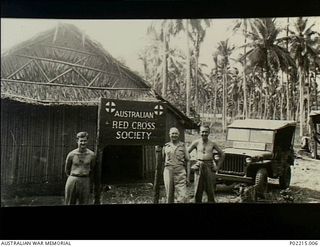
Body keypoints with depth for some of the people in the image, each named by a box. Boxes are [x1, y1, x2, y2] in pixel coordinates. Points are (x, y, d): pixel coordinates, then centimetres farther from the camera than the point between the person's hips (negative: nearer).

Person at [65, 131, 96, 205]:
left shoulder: (91, 155, 0)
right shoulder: (71, 154, -2)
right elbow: (67, 169, 13)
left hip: (85, 182, 1)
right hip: (72, 181, -1)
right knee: (70, 203, 4)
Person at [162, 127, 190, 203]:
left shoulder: (182, 146, 9)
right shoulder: (166, 146, 12)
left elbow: (187, 160, 9)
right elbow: (162, 160, 20)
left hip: (180, 172, -1)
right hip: (168, 171, 1)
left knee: (182, 196, -12)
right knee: (169, 196, 5)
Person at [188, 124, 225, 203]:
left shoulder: (212, 144, 4)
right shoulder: (196, 143, 2)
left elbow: (222, 154, 13)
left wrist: (218, 166, 7)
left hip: (209, 168, 0)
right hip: (199, 168, 0)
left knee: (210, 190, 3)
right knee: (198, 190, 3)